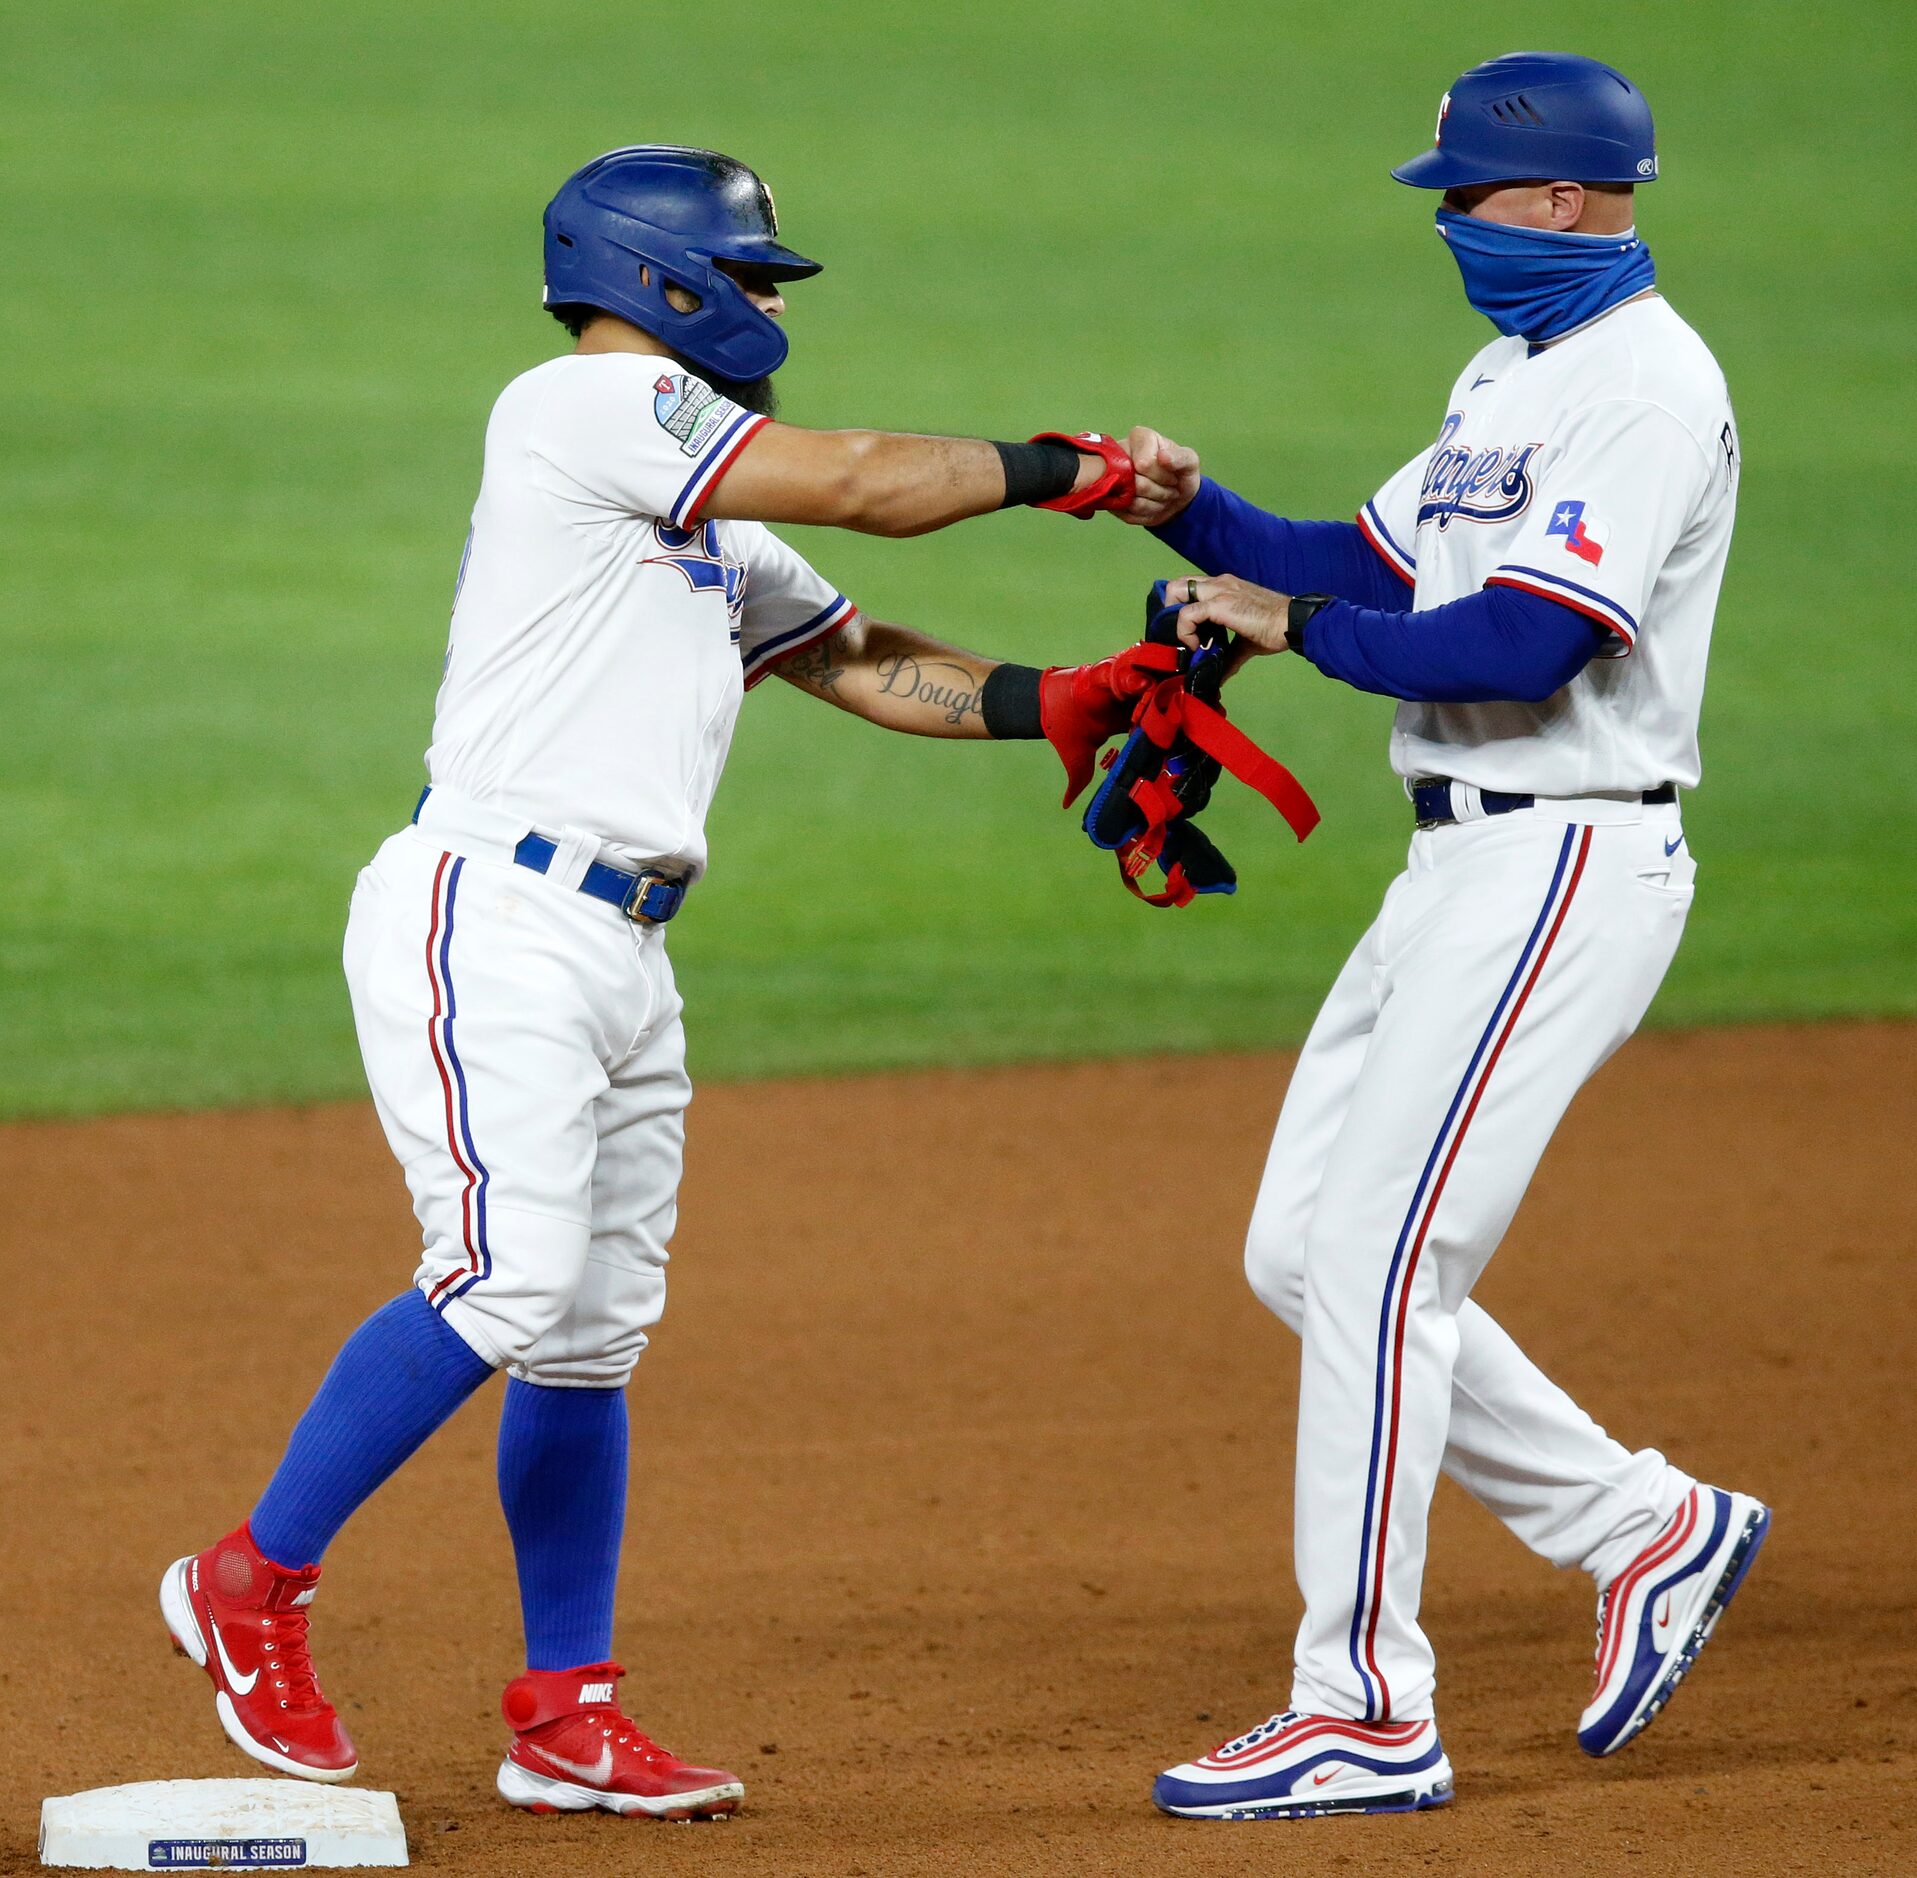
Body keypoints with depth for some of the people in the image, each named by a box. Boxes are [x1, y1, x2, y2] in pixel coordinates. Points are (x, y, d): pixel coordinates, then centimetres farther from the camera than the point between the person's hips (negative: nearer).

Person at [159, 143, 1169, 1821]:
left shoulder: (711, 526, 23)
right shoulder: (591, 405, -5)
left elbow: (863, 664, 21)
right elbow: (868, 487, -8)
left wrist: (1063, 705, 8)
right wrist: (1053, 470, 4)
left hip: (620, 954, 10)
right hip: (493, 914, -10)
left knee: (597, 1327, 8)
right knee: (510, 1282, -19)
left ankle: (566, 1717, 12)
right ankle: (253, 1584, -7)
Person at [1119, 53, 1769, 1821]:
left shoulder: (1647, 383, -15)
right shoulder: (1516, 373, 18)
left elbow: (1523, 643, -23)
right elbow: (1382, 565, 18)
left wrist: (1297, 629, -14)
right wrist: (1202, 517, 3)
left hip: (1567, 863, -10)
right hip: (1466, 864, 10)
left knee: (1376, 1262, -12)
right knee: (1304, 1255, 10)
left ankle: (1368, 1711, -6)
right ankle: (1647, 1528, 18)